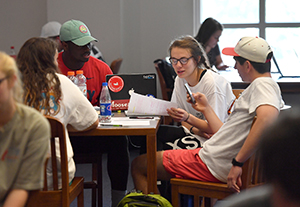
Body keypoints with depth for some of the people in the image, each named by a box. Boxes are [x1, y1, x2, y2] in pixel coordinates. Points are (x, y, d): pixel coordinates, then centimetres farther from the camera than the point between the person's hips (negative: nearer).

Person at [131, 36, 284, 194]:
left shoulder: (263, 85, -15)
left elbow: (267, 116, -39)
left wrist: (238, 162, -38)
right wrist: (206, 109, 25)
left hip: (214, 163, -11)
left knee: (138, 166, 1)